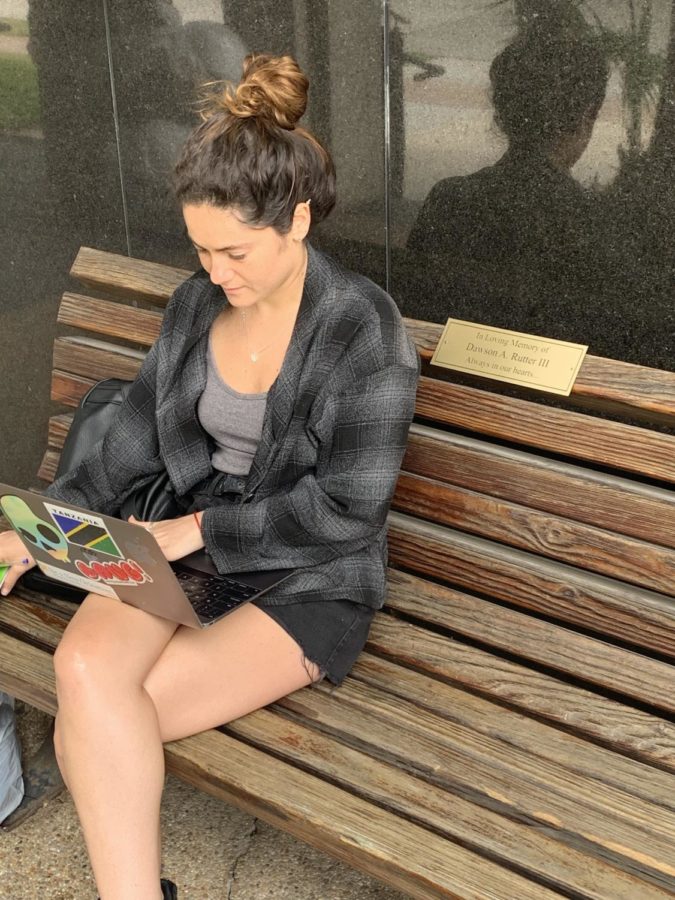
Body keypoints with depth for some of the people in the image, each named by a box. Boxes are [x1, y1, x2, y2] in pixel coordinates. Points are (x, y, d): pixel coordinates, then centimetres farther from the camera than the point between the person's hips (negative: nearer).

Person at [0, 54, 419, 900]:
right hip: (187, 543, 5)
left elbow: (343, 510, -15)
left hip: (307, 578, -5)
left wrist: (199, 529, -14)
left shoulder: (364, 329, -15)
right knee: (84, 667, -27)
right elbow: (135, 439, 10)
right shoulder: (197, 303, 3)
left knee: (90, 720, -23)